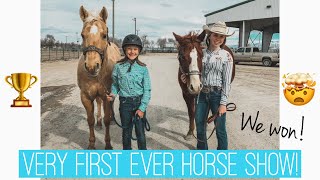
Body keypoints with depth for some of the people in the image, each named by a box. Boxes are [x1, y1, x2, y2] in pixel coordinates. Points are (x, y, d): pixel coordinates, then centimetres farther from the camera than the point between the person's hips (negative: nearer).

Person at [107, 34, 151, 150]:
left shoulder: (143, 68, -4)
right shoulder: (118, 67, -2)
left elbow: (147, 90, -5)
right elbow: (115, 84, 9)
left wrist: (142, 108, -11)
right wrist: (113, 95, -11)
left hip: (139, 102, -1)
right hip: (125, 103, 1)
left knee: (140, 132, 4)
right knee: (126, 132, 13)